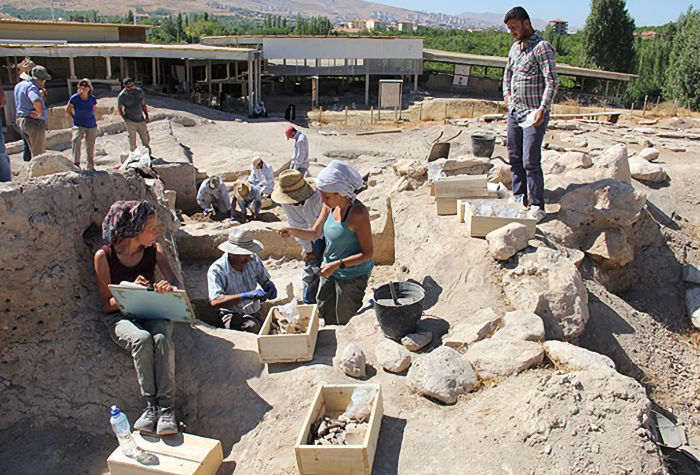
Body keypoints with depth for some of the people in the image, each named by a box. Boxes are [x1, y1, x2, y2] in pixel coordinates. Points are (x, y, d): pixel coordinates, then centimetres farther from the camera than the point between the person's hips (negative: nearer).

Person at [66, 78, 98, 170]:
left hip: (91, 126, 3)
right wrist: (76, 118, 3)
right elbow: (67, 110, 5)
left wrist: (88, 117, 10)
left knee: (91, 147, 9)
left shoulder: (93, 99, -3)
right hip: (79, 125, -2)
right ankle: (76, 163, -20)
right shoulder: (74, 98, -9)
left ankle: (91, 167, 23)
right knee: (76, 140, -30)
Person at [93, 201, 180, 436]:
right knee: (141, 339, -35)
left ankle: (167, 408, -32)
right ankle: (151, 405, -25)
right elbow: (106, 304, -3)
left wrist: (169, 287, -29)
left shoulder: (154, 250, 2)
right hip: (120, 317, -2)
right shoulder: (104, 256, -6)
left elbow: (175, 283, -4)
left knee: (162, 338, -33)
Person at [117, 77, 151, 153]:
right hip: (130, 122, -4)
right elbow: (120, 109, 1)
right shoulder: (121, 96, -10)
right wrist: (125, 120, -6)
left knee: (146, 139, 9)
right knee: (132, 141, -1)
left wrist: (147, 116, 8)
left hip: (141, 120, 4)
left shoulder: (139, 91, 1)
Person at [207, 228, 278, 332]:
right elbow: (215, 301, -29)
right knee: (253, 326, -34)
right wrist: (245, 295, -39)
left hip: (255, 313, 6)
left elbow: (265, 280, 9)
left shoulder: (253, 260, -1)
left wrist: (270, 287, -17)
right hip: (232, 315, -6)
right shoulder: (217, 270, -18)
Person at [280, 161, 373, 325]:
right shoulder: (330, 205, -7)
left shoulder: (358, 213, -29)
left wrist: (337, 264, -29)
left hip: (353, 275, -7)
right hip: (331, 269, 7)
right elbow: (315, 233, 3)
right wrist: (293, 231, -16)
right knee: (324, 315, 22)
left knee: (345, 321, 13)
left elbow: (368, 253, -24)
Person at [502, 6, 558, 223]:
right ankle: (519, 197, 26)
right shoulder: (515, 47, 13)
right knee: (514, 158, 13)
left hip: (533, 115, -8)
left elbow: (552, 82, -18)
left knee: (530, 162, -9)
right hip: (514, 112, 8)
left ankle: (537, 206, 1)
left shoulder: (542, 47, -11)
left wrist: (542, 109, -27)